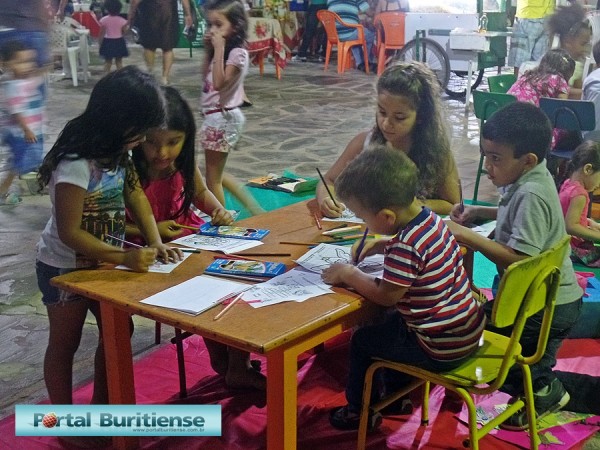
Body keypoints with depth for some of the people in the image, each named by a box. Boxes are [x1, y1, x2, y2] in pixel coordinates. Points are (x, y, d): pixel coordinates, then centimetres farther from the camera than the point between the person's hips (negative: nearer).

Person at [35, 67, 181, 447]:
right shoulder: (75, 165, -31)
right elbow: (69, 233, -28)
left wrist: (155, 242, -8)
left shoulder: (117, 151, -6)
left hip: (101, 262, 8)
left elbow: (135, 194, 4)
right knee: (65, 344, 9)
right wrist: (125, 257, -31)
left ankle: (102, 409, 35)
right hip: (65, 269, -8)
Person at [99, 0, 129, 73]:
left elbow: (101, 34, -5)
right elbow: (124, 32, -2)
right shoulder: (122, 20, -9)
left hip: (108, 42, 0)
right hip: (119, 42, 0)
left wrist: (100, 44, 5)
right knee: (119, 61, 10)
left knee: (107, 61, 9)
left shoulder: (103, 20, -8)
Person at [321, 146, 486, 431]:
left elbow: (385, 295, -26)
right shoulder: (432, 219, -2)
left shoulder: (407, 246, -30)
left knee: (362, 340, 8)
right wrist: (382, 245, 9)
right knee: (390, 323, 30)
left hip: (443, 349, -9)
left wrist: (348, 274, -12)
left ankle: (358, 411, 31)